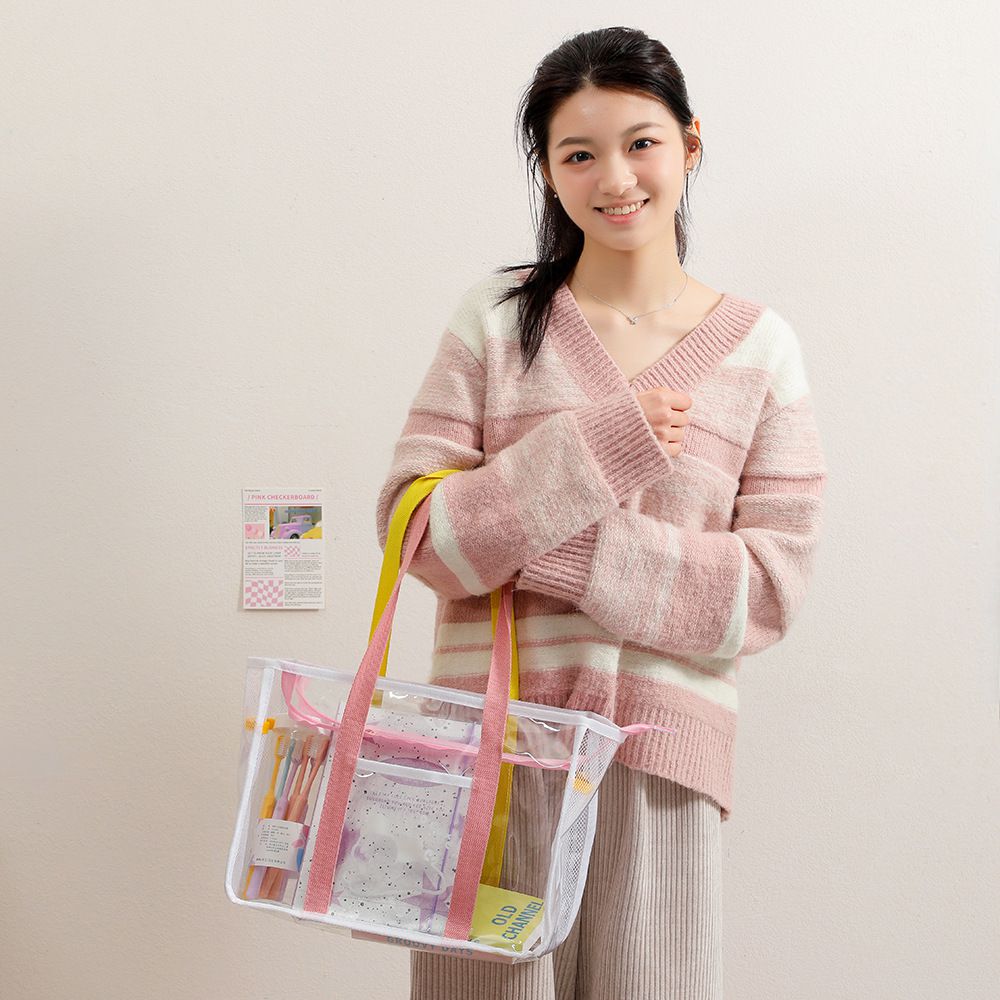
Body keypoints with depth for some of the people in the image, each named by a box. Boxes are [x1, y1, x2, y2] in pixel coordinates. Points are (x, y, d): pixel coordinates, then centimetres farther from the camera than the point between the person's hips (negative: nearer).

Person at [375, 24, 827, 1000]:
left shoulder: (759, 346, 2)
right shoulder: (497, 315, 1)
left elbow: (770, 585, -5)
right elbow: (413, 528, -6)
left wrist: (559, 546, -13)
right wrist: (599, 446, -16)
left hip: (661, 753, 1)